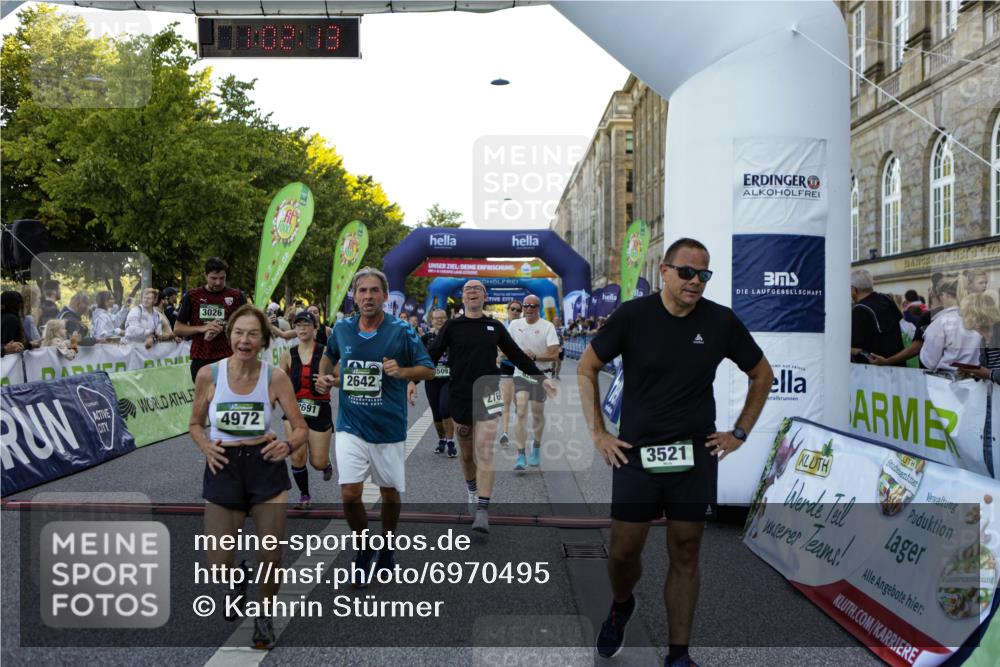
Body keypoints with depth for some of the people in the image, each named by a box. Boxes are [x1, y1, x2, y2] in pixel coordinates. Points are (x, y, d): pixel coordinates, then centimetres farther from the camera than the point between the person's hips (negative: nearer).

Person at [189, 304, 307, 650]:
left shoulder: (276, 377, -8)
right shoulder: (208, 374, -6)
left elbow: (301, 429, -2)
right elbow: (195, 424, 8)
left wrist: (288, 445, -22)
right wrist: (206, 448, -11)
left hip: (266, 466, -1)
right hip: (223, 468, 1)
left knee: (271, 558, 0)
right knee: (218, 567, 4)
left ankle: (264, 616, 32)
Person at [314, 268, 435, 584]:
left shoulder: (401, 330, -9)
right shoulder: (342, 328, 1)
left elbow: (428, 369, -4)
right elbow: (328, 355, 22)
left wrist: (402, 371, -22)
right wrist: (324, 377, 3)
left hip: (389, 427, -1)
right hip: (351, 427, 1)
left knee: (390, 493, 12)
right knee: (349, 494, -10)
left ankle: (387, 544, 40)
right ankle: (364, 547, 18)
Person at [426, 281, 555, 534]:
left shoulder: (495, 327, 7)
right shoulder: (452, 327, 2)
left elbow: (517, 356, 14)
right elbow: (432, 356, -3)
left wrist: (541, 378, 11)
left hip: (487, 396, 0)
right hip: (459, 396, 1)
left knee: (484, 454, -10)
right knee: (466, 452, 14)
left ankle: (483, 513, -11)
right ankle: (472, 490, 42)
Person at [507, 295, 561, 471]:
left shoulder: (548, 327, -7)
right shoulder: (515, 324, 3)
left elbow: (554, 354, -13)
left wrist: (535, 356, -25)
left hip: (540, 374, -1)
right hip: (520, 373, 1)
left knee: (538, 414, 10)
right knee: (520, 411, -12)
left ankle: (536, 447, 33)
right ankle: (521, 454, -11)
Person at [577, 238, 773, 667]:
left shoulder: (721, 321, -2)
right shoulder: (632, 315, -6)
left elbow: (762, 373, 13)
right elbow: (587, 368, 5)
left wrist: (740, 433, 8)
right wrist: (598, 433, 1)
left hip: (696, 457, 1)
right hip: (634, 454, -1)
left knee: (685, 555, 7)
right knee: (623, 553, 5)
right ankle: (621, 606, 38)